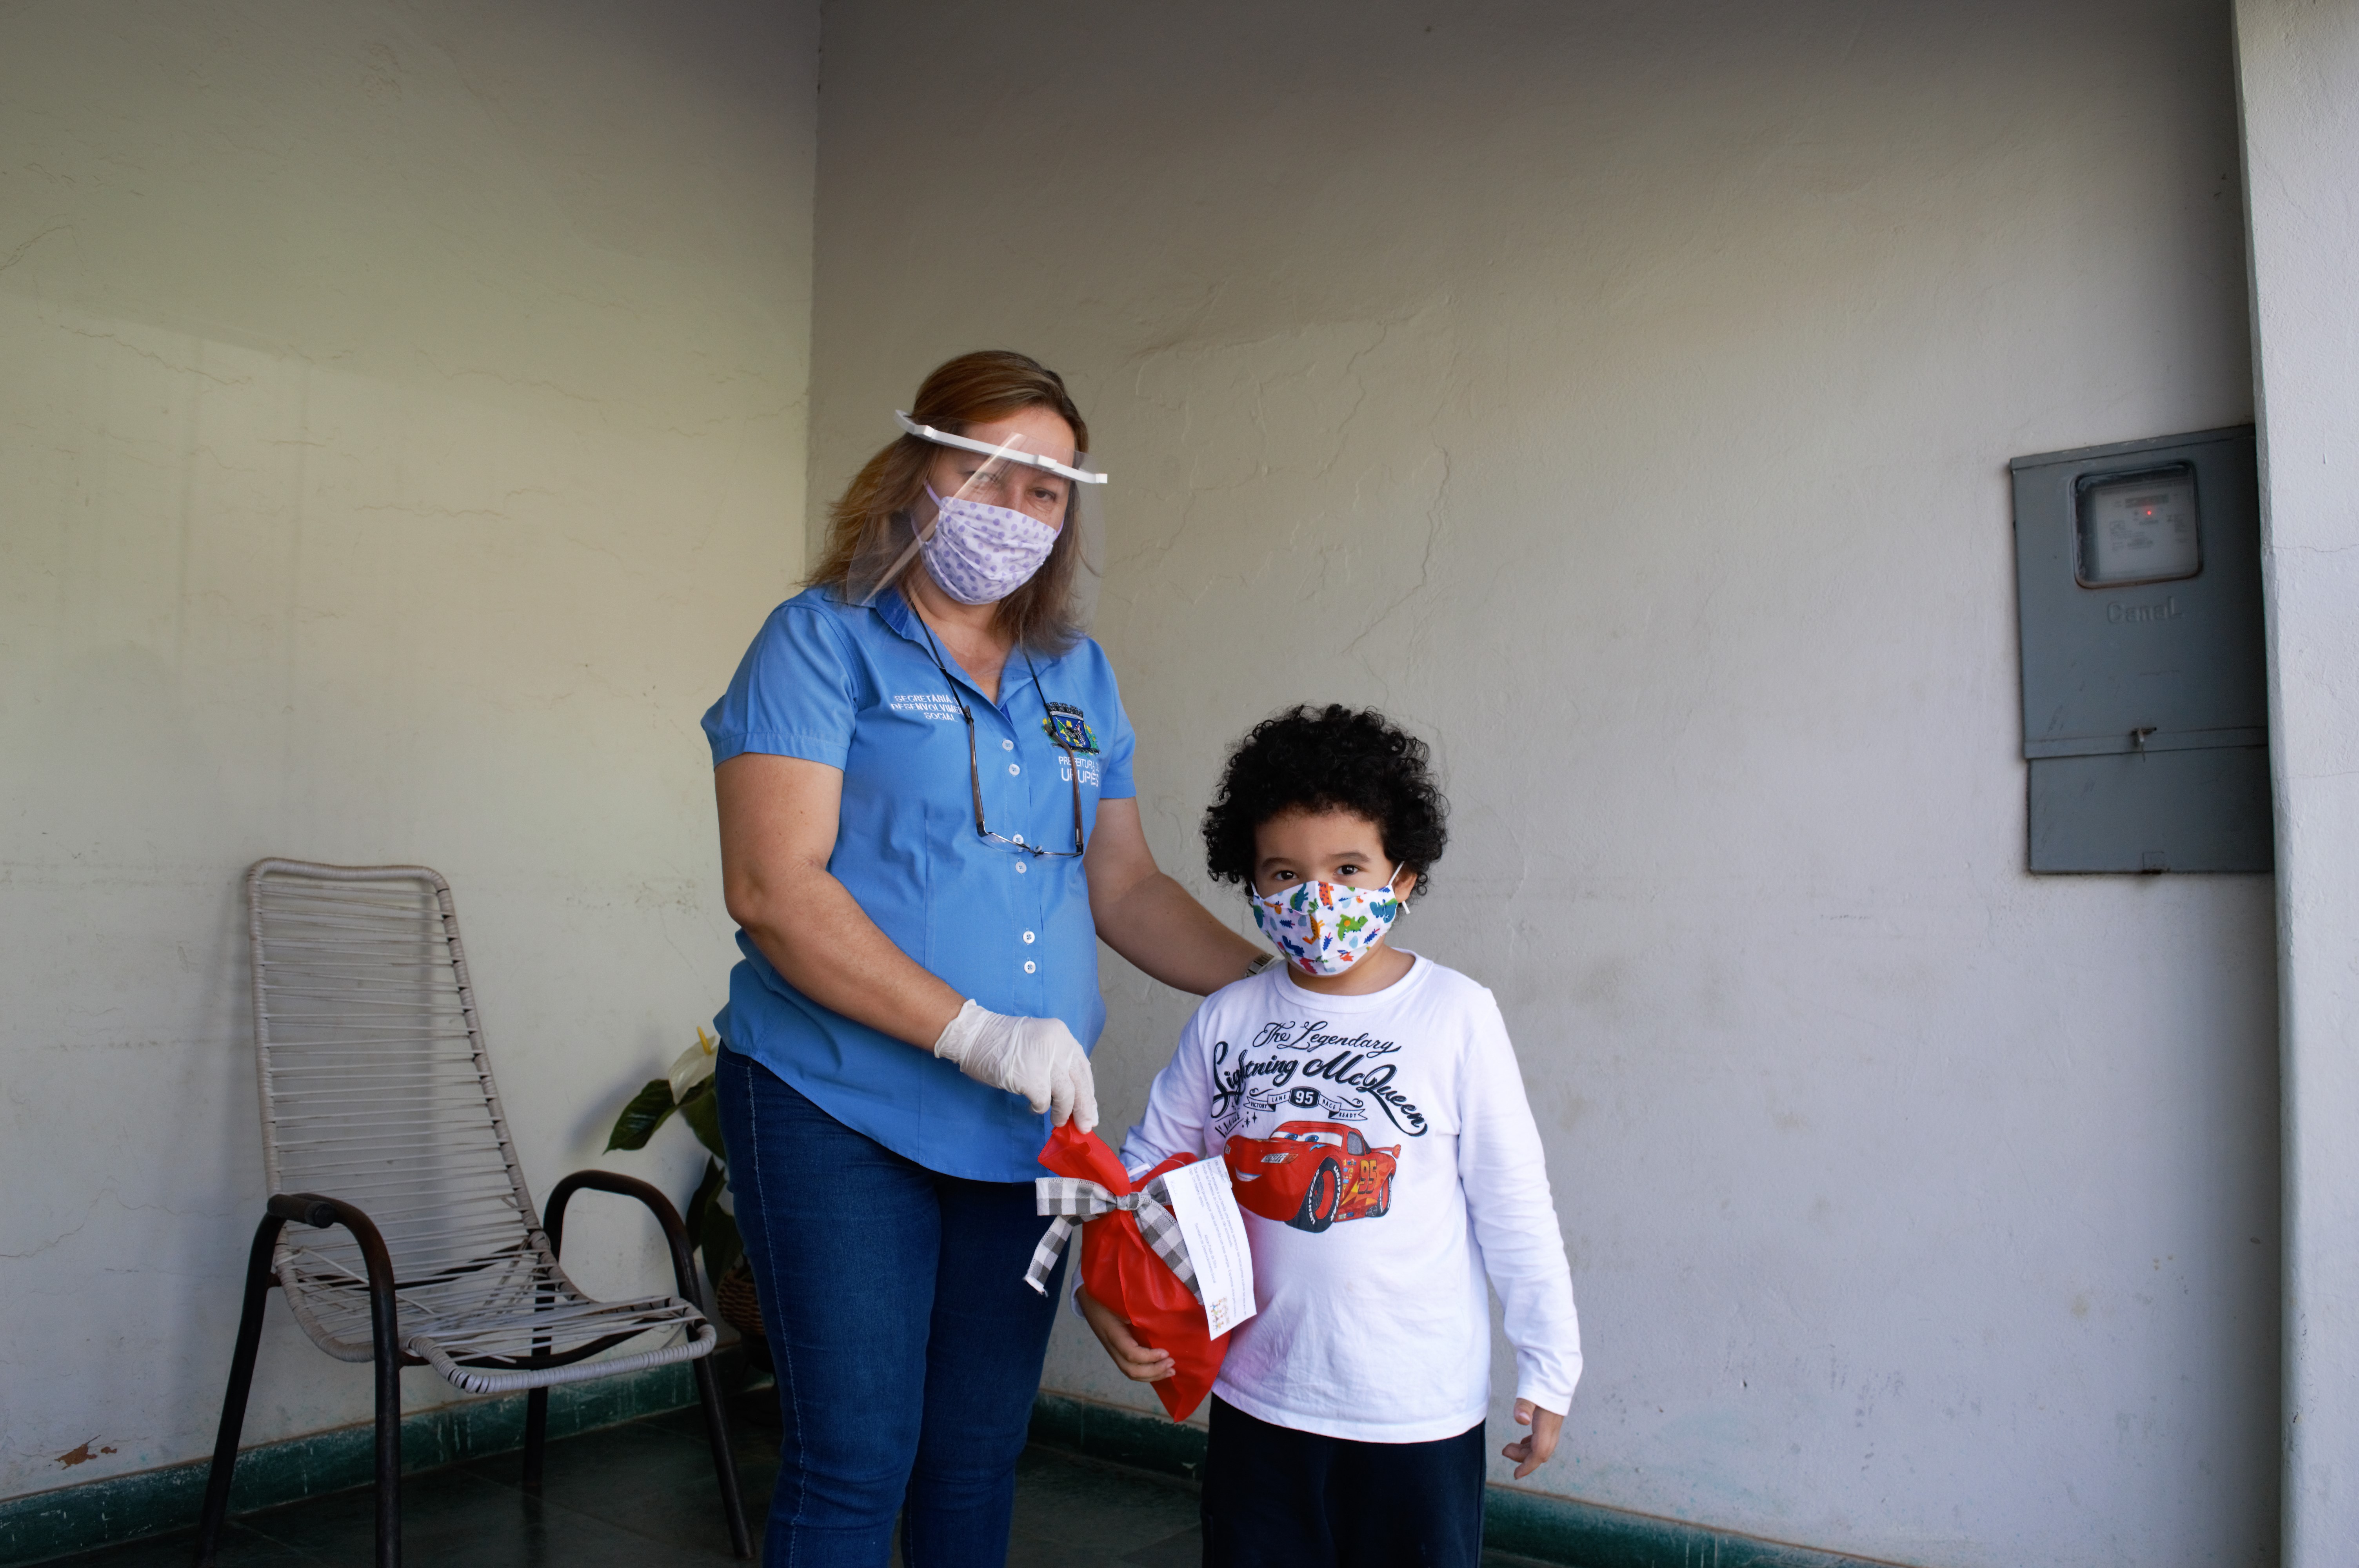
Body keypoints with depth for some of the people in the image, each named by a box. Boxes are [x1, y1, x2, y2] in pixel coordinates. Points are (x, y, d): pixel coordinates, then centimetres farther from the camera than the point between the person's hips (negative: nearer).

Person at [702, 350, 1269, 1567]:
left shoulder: (1078, 677, 13)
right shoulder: (823, 643, -4)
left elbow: (1125, 887, 16)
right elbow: (773, 890, -15)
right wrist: (976, 1032, -22)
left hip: (1030, 1126, 5)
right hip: (843, 1113, -5)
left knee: (978, 1460, 15)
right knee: (856, 1463, -1)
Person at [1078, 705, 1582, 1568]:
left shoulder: (1456, 1016, -9)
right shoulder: (1227, 1020, -3)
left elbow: (1513, 1204, -4)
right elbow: (1151, 1159, 6)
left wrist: (1548, 1366, 0)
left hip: (1421, 1408, -2)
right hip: (1257, 1397, 3)